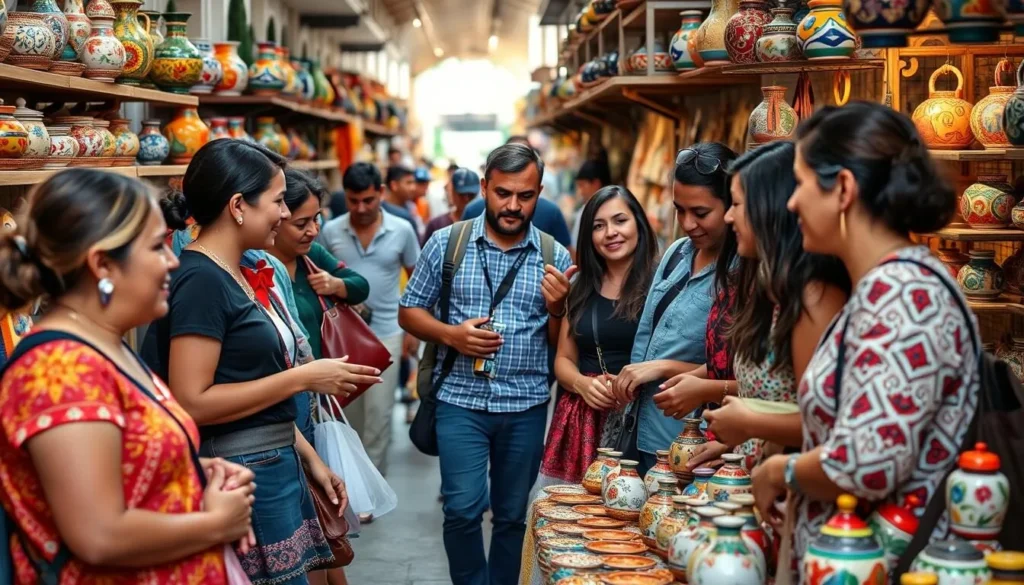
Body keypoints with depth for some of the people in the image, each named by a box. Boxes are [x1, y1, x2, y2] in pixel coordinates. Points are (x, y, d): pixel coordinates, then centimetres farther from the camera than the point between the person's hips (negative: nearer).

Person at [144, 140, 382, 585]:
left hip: (275, 466, 9)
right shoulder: (201, 280, -17)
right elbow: (191, 404, -23)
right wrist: (303, 377, -18)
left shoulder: (240, 275, 10)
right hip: (241, 477, -9)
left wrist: (310, 458, 16)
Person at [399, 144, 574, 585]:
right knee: (463, 510, -7)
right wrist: (450, 334, -14)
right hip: (461, 400, -1)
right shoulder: (447, 243, -2)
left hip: (526, 406, 2)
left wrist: (557, 309, -16)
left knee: (512, 515, 12)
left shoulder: (555, 257, 1)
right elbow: (410, 312, 4)